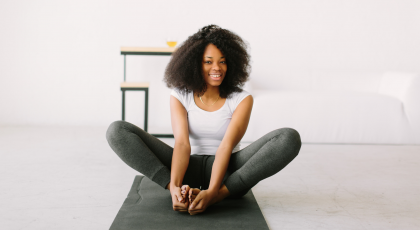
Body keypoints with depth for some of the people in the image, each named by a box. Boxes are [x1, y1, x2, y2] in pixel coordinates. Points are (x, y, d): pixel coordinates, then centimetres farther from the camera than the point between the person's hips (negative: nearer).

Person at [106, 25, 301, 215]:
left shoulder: (242, 99, -3)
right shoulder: (180, 96, 0)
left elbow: (226, 146, -17)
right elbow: (181, 143, -15)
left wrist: (212, 192, -34)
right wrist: (174, 187, -34)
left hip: (226, 170, -1)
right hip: (189, 168, 1)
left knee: (290, 138, -26)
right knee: (117, 131, -17)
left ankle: (221, 193, -34)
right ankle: (182, 192, -31)